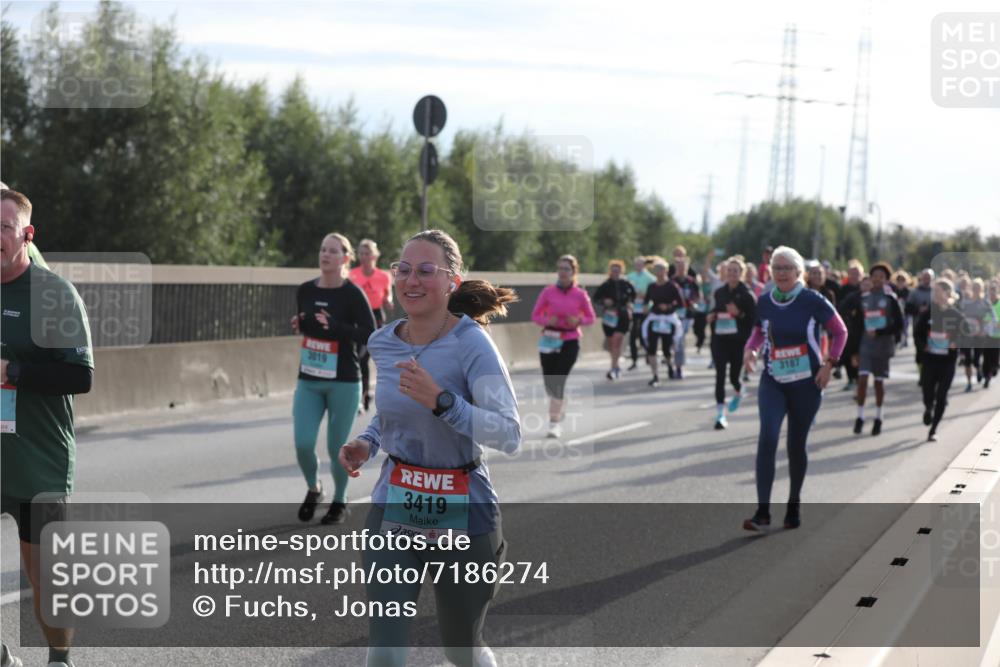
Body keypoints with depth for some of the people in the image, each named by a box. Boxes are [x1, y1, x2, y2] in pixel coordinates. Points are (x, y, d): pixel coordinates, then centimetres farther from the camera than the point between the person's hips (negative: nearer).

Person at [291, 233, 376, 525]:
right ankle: (313, 490, 24)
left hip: (343, 383, -4)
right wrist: (298, 324, -3)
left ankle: (339, 502, 25)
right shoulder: (305, 290, 5)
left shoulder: (352, 294, -11)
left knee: (336, 447, 3)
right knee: (303, 444, -5)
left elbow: (370, 335, -17)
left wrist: (334, 327, -27)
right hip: (308, 381, 4)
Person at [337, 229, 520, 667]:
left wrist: (441, 400, -37)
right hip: (393, 510, 4)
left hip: (461, 516, -4)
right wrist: (367, 442, 0)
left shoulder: (471, 343, -17)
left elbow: (509, 435, -26)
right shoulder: (383, 343, 0)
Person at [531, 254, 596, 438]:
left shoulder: (580, 294, -1)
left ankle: (555, 423, -6)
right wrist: (547, 321, -16)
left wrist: (579, 321, -13)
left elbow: (591, 318, 7)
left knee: (559, 381, -12)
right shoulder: (548, 292, 0)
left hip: (570, 342, -2)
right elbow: (535, 315, 4)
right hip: (550, 340, 2)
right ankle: (560, 408, 36)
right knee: (549, 382, 4)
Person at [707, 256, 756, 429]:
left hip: (738, 341, -3)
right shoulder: (719, 293, 9)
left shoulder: (746, 295, -6)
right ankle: (720, 413, -5)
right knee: (720, 374, -6)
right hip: (719, 339, 3)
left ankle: (738, 393, 44)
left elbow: (754, 318, -9)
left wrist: (739, 314, -23)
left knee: (734, 375, 6)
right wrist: (712, 316, 2)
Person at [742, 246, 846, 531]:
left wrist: (829, 363, -9)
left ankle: (794, 506, 28)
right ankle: (762, 512, -18)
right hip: (773, 381, 2)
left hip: (806, 383, -2)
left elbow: (840, 332, 1)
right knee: (767, 438, -17)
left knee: (796, 446, 7)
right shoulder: (764, 302, -1)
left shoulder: (813, 301, -10)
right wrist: (750, 348, -2)